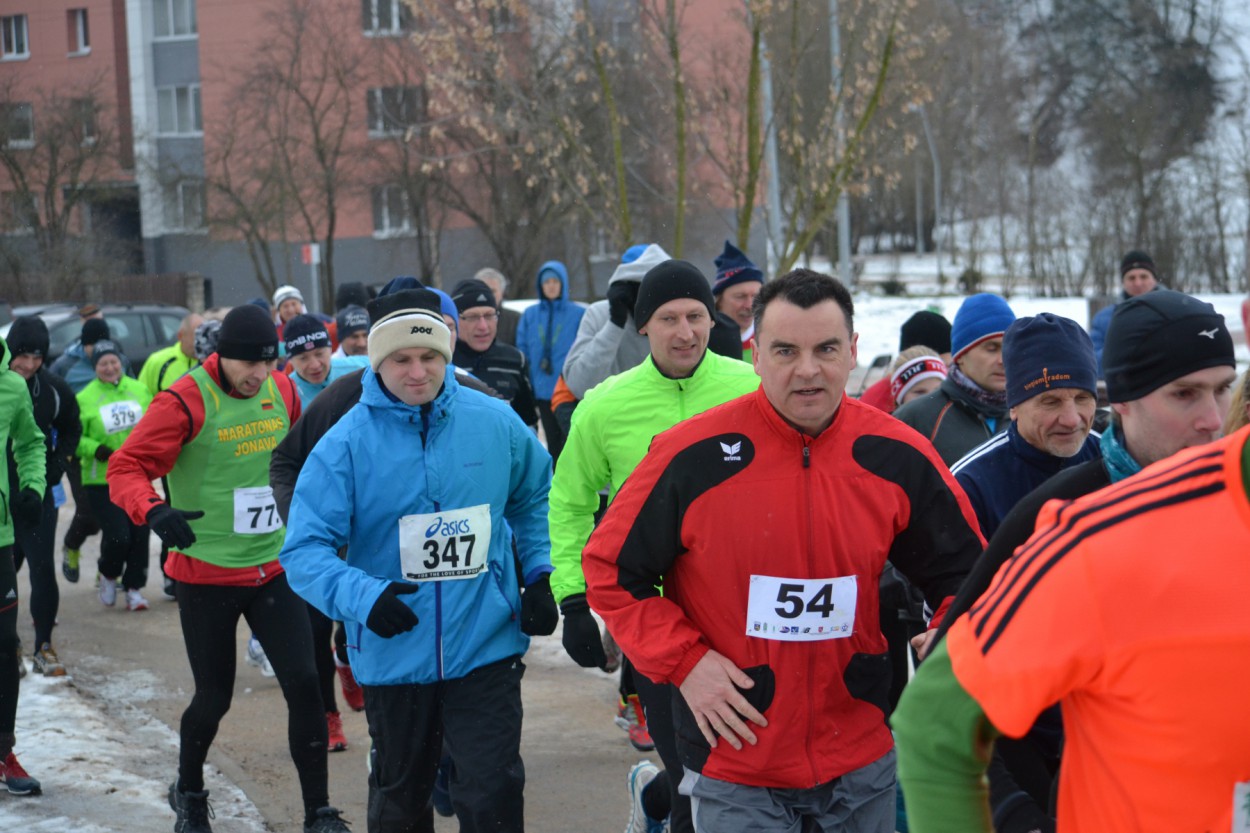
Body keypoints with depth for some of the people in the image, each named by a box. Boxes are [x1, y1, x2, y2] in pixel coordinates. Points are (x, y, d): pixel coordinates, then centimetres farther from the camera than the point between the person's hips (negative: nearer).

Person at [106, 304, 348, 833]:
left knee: (304, 684, -6)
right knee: (214, 697, 7)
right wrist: (154, 511, -33)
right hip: (206, 573, -4)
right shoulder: (185, 402, -15)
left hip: (273, 567, 4)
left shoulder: (282, 390, 3)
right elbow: (125, 467, -16)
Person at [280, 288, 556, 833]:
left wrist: (538, 576, 7)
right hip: (395, 658, 0)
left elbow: (534, 498, 16)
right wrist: (363, 595, -30)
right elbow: (305, 550, -14)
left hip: (486, 649, 0)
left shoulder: (495, 422, -3)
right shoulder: (347, 442, -11)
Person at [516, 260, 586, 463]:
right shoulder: (530, 315, 9)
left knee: (569, 443, -7)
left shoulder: (579, 314, 0)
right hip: (542, 391, 3)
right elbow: (523, 352, 9)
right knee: (553, 443, 11)